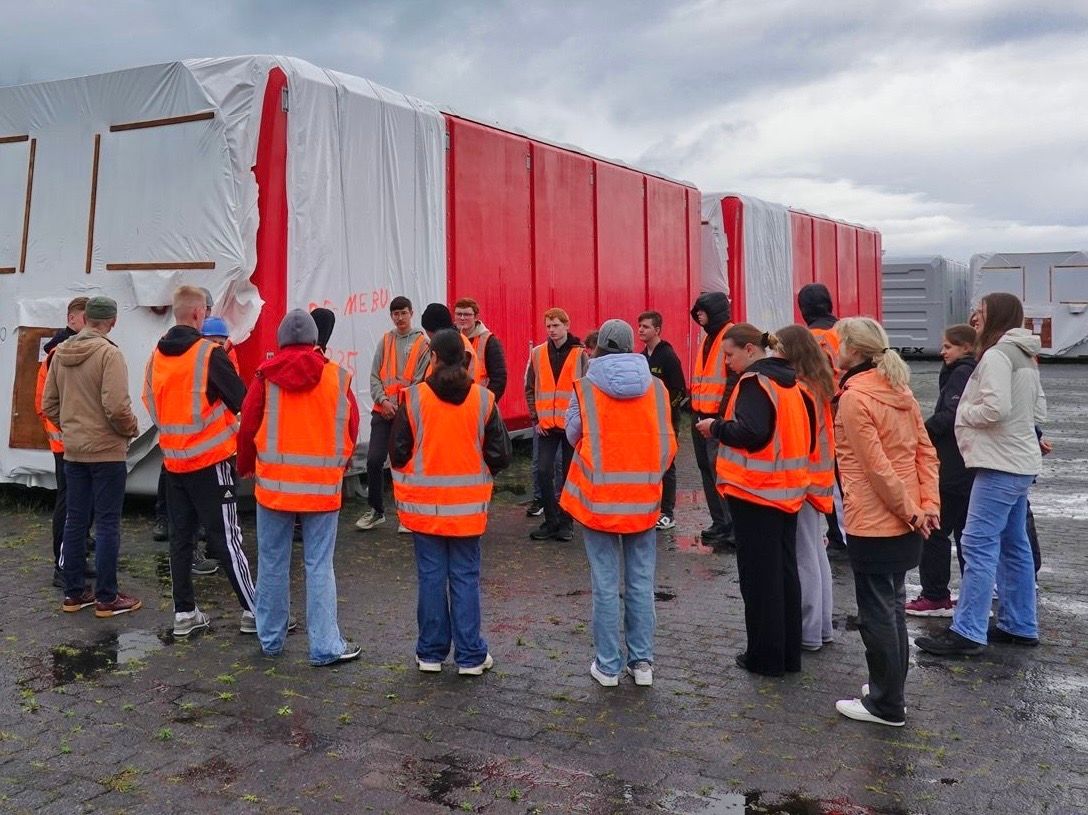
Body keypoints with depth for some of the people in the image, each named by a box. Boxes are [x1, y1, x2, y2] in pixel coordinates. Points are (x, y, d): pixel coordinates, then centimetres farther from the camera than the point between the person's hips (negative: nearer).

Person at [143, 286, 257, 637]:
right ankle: (252, 611, 4)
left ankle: (184, 612, 16)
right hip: (211, 461, -6)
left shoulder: (156, 356, 5)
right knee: (227, 538, -2)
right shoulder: (209, 353, -14)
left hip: (173, 461, 6)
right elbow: (242, 401, -11)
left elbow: (152, 403, 15)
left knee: (180, 537, 11)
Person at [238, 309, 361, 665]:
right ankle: (325, 646, 6)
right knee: (319, 566, 4)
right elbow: (351, 429, 2)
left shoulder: (265, 377, -5)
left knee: (273, 562, 13)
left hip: (274, 484, 1)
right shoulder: (337, 378, -4)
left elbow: (248, 428, 1)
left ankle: (271, 637, 26)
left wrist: (246, 467, 19)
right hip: (323, 487, 0)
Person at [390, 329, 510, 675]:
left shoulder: (414, 397, -9)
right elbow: (499, 454, -2)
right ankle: (470, 655, 13)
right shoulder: (483, 399, -5)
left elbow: (398, 453, -5)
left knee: (431, 576, 9)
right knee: (465, 577, 8)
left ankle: (431, 652, 19)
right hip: (468, 505, 0)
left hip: (425, 503, 0)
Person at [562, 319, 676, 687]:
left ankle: (608, 666, 13)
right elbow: (668, 444, 3)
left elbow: (573, 434, 4)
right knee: (641, 583, 11)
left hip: (598, 498, -2)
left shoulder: (585, 387, -8)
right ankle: (642, 662, 18)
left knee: (605, 584, 5)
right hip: (644, 499, 2)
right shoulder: (655, 387, -1)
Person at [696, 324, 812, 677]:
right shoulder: (788, 380, 12)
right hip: (787, 491, 9)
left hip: (755, 491, -9)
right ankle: (789, 653, 21)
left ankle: (765, 657, 7)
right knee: (785, 571, 13)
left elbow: (751, 432, -26)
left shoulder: (755, 381, -14)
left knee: (759, 575, 0)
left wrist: (716, 428, -10)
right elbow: (802, 431, 17)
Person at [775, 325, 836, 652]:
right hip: (817, 480, 9)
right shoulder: (819, 386, 9)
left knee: (803, 559, -1)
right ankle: (822, 627, 26)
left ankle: (808, 633, 7)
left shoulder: (797, 390, -17)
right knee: (816, 554, 16)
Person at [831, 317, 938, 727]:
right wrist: (928, 504, 2)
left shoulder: (853, 397, -17)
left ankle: (885, 705, 14)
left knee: (876, 613, 4)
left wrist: (910, 511, -13)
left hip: (872, 524, -8)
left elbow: (876, 467, -20)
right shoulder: (900, 390, 8)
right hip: (904, 523, 9)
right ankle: (890, 688, 32)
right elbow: (926, 451, 6)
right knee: (892, 607, 20)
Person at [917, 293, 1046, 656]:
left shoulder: (996, 355, -14)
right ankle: (1020, 626, 22)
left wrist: (963, 413, -7)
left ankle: (968, 631, -9)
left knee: (979, 545, -10)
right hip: (1021, 462, 10)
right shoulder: (1025, 358, 17)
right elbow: (1039, 411, 19)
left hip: (1000, 465, -10)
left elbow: (996, 408, -24)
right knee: (1014, 545, 15)